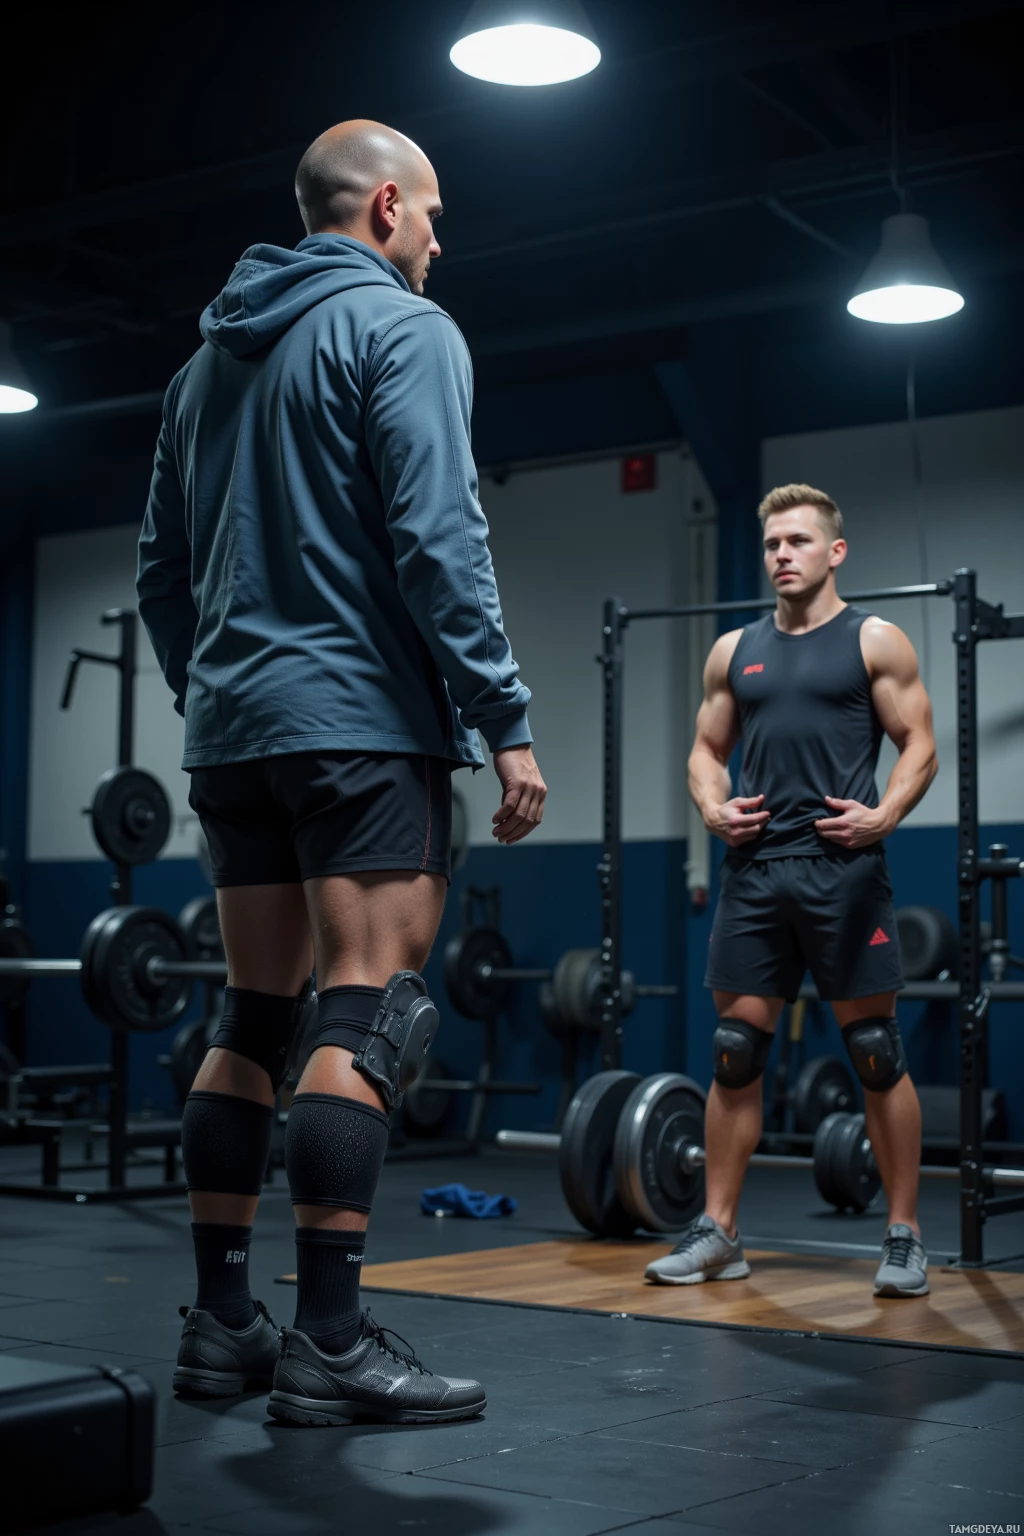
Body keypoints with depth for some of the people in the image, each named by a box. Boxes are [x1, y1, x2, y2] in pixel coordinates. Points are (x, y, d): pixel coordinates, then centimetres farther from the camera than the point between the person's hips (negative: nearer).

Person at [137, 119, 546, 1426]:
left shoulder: (211, 357, 21)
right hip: (362, 724, -8)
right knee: (371, 1018, -8)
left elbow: (161, 568, 20)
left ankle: (221, 1326, 12)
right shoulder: (399, 327, -3)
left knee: (253, 1020, 10)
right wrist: (504, 722, -13)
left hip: (233, 731, 8)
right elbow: (437, 537, -15)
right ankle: (329, 1345, -10)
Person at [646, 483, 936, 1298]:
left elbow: (920, 744, 0)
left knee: (877, 1054, 0)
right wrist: (713, 805, -1)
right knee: (735, 1052, 4)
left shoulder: (874, 641, 4)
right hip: (755, 868, 4)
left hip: (843, 867, -4)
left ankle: (905, 1238, 10)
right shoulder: (735, 650, 16)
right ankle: (718, 1233, 12)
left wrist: (884, 814, -16)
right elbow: (708, 748, 19)